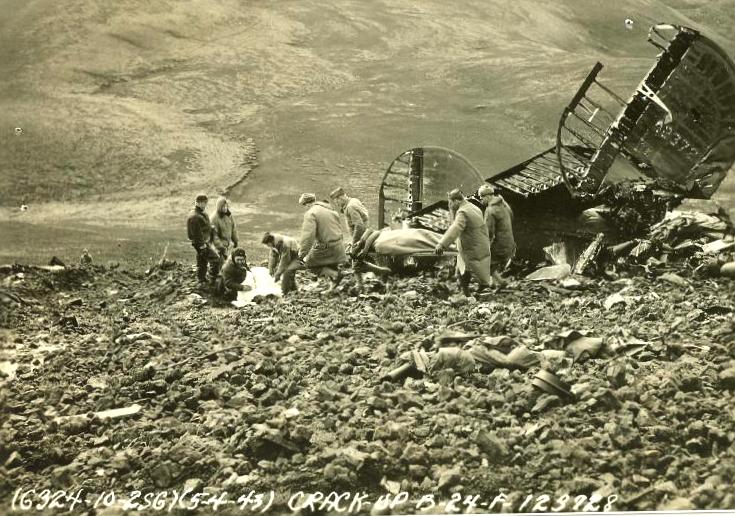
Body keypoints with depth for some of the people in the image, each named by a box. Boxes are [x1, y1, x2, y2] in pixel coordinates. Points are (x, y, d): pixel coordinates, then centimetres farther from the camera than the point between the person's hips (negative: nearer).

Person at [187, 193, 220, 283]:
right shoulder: (194, 217, -23)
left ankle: (202, 280, 26)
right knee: (215, 259, -8)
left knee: (202, 263, 17)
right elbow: (196, 233, -24)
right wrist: (202, 245, -23)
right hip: (200, 243, -10)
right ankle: (213, 280, -1)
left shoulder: (203, 213, 11)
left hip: (206, 241, 10)